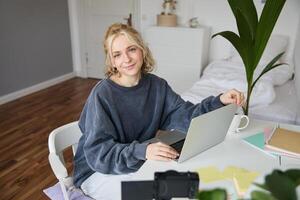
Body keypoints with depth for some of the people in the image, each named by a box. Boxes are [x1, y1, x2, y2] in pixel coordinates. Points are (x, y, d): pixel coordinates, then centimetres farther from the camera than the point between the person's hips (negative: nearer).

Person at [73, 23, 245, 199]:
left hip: (138, 162, 5)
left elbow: (185, 116, -11)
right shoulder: (102, 94, -23)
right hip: (97, 170, -5)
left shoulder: (157, 85, -5)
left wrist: (219, 102, -26)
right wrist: (142, 151, -42)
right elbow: (98, 152, -27)